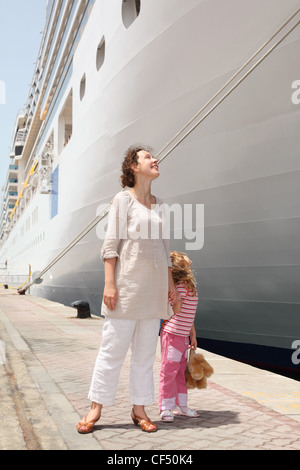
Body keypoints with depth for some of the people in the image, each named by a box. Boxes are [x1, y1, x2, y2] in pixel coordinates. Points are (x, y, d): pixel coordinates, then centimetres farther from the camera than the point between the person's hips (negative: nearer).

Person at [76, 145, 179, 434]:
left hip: (154, 286, 6)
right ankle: (96, 408, 12)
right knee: (113, 347, -1)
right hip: (128, 282, -5)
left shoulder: (158, 204, 17)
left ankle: (139, 409, 18)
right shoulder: (123, 199, 0)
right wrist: (109, 283, -14)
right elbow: (111, 243, -6)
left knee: (146, 351, 8)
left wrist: (171, 283, 13)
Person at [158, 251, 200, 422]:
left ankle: (181, 406, 26)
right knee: (169, 371, -2)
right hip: (172, 334, -9)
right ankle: (165, 408, 8)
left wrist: (193, 335, 20)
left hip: (183, 335, 9)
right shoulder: (180, 286, -17)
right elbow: (176, 310, -24)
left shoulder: (190, 285, 11)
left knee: (181, 371, 16)